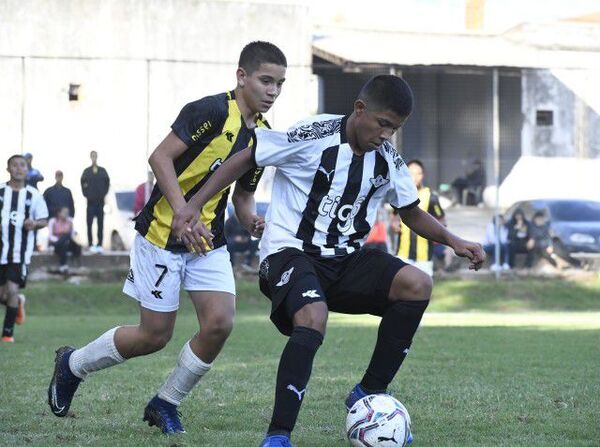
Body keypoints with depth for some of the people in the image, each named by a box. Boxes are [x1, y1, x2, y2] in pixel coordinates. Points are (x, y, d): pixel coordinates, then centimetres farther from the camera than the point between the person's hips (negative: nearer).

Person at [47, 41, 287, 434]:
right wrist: (183, 213, -29)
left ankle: (166, 403, 11)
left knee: (220, 324, -11)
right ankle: (73, 364, 25)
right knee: (155, 336, -1)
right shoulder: (211, 111, -18)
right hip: (163, 235, -6)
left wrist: (252, 220, -6)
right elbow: (161, 157, -20)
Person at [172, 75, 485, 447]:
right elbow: (245, 159, -6)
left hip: (345, 260, 6)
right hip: (290, 251, -6)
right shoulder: (313, 136, -14)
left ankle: (370, 394, -4)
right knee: (313, 320, -36)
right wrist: (194, 206, -12)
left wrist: (453, 241, 0)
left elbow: (412, 213, 18)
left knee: (417, 285, -18)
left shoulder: (389, 160, 4)